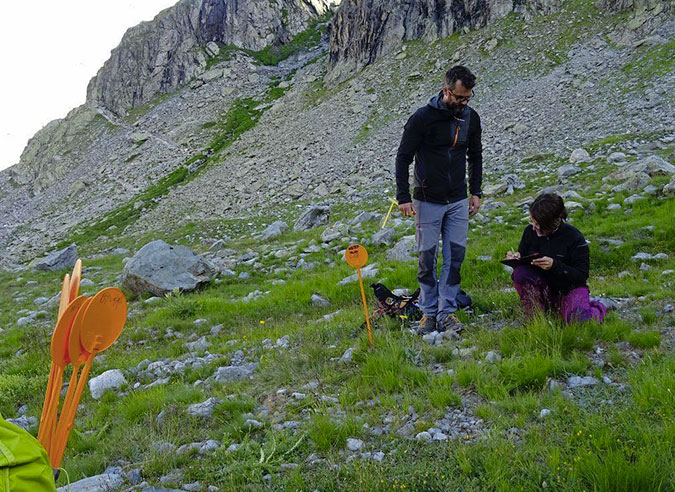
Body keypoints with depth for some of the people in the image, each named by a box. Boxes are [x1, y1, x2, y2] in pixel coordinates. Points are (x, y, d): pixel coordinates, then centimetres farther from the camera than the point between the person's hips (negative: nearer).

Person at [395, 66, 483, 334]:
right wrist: (403, 197, -12)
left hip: (458, 202, 4)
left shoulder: (471, 118, 3)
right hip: (427, 201, -4)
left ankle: (447, 312, 10)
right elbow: (403, 157, -7)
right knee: (427, 258, 2)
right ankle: (428, 312, 15)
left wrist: (476, 192, 9)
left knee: (455, 256, 2)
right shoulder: (423, 117, -12)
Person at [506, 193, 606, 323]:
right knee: (519, 272, -25)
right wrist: (516, 258, -16)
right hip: (544, 288, 3)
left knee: (580, 318, -30)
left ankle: (597, 308, 9)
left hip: (570, 288, -3)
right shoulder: (530, 231, -6)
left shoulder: (574, 238, -16)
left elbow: (582, 275, -16)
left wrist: (554, 265, -31)